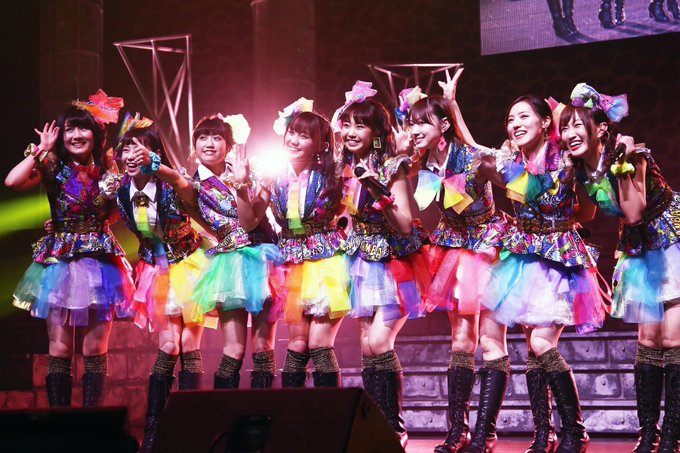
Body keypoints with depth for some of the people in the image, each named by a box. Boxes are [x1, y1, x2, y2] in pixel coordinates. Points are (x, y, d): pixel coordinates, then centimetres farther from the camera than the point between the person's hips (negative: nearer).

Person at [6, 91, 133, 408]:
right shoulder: (53, 168, -3)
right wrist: (42, 150, -15)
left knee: (95, 351, 4)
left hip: (100, 262, 2)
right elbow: (12, 181, -21)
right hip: (60, 261, -2)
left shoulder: (107, 169, 5)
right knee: (60, 350, -2)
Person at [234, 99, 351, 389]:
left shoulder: (330, 177, -5)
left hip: (326, 264, -3)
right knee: (298, 342, 1)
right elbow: (248, 222, 5)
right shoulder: (275, 180, 3)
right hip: (291, 266, 3)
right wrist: (242, 186, -8)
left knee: (320, 342, -8)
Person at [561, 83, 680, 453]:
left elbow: (633, 213, -31)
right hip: (640, 250, 6)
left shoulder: (631, 155, -21)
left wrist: (625, 162, -33)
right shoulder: (581, 170, -3)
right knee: (648, 340, 6)